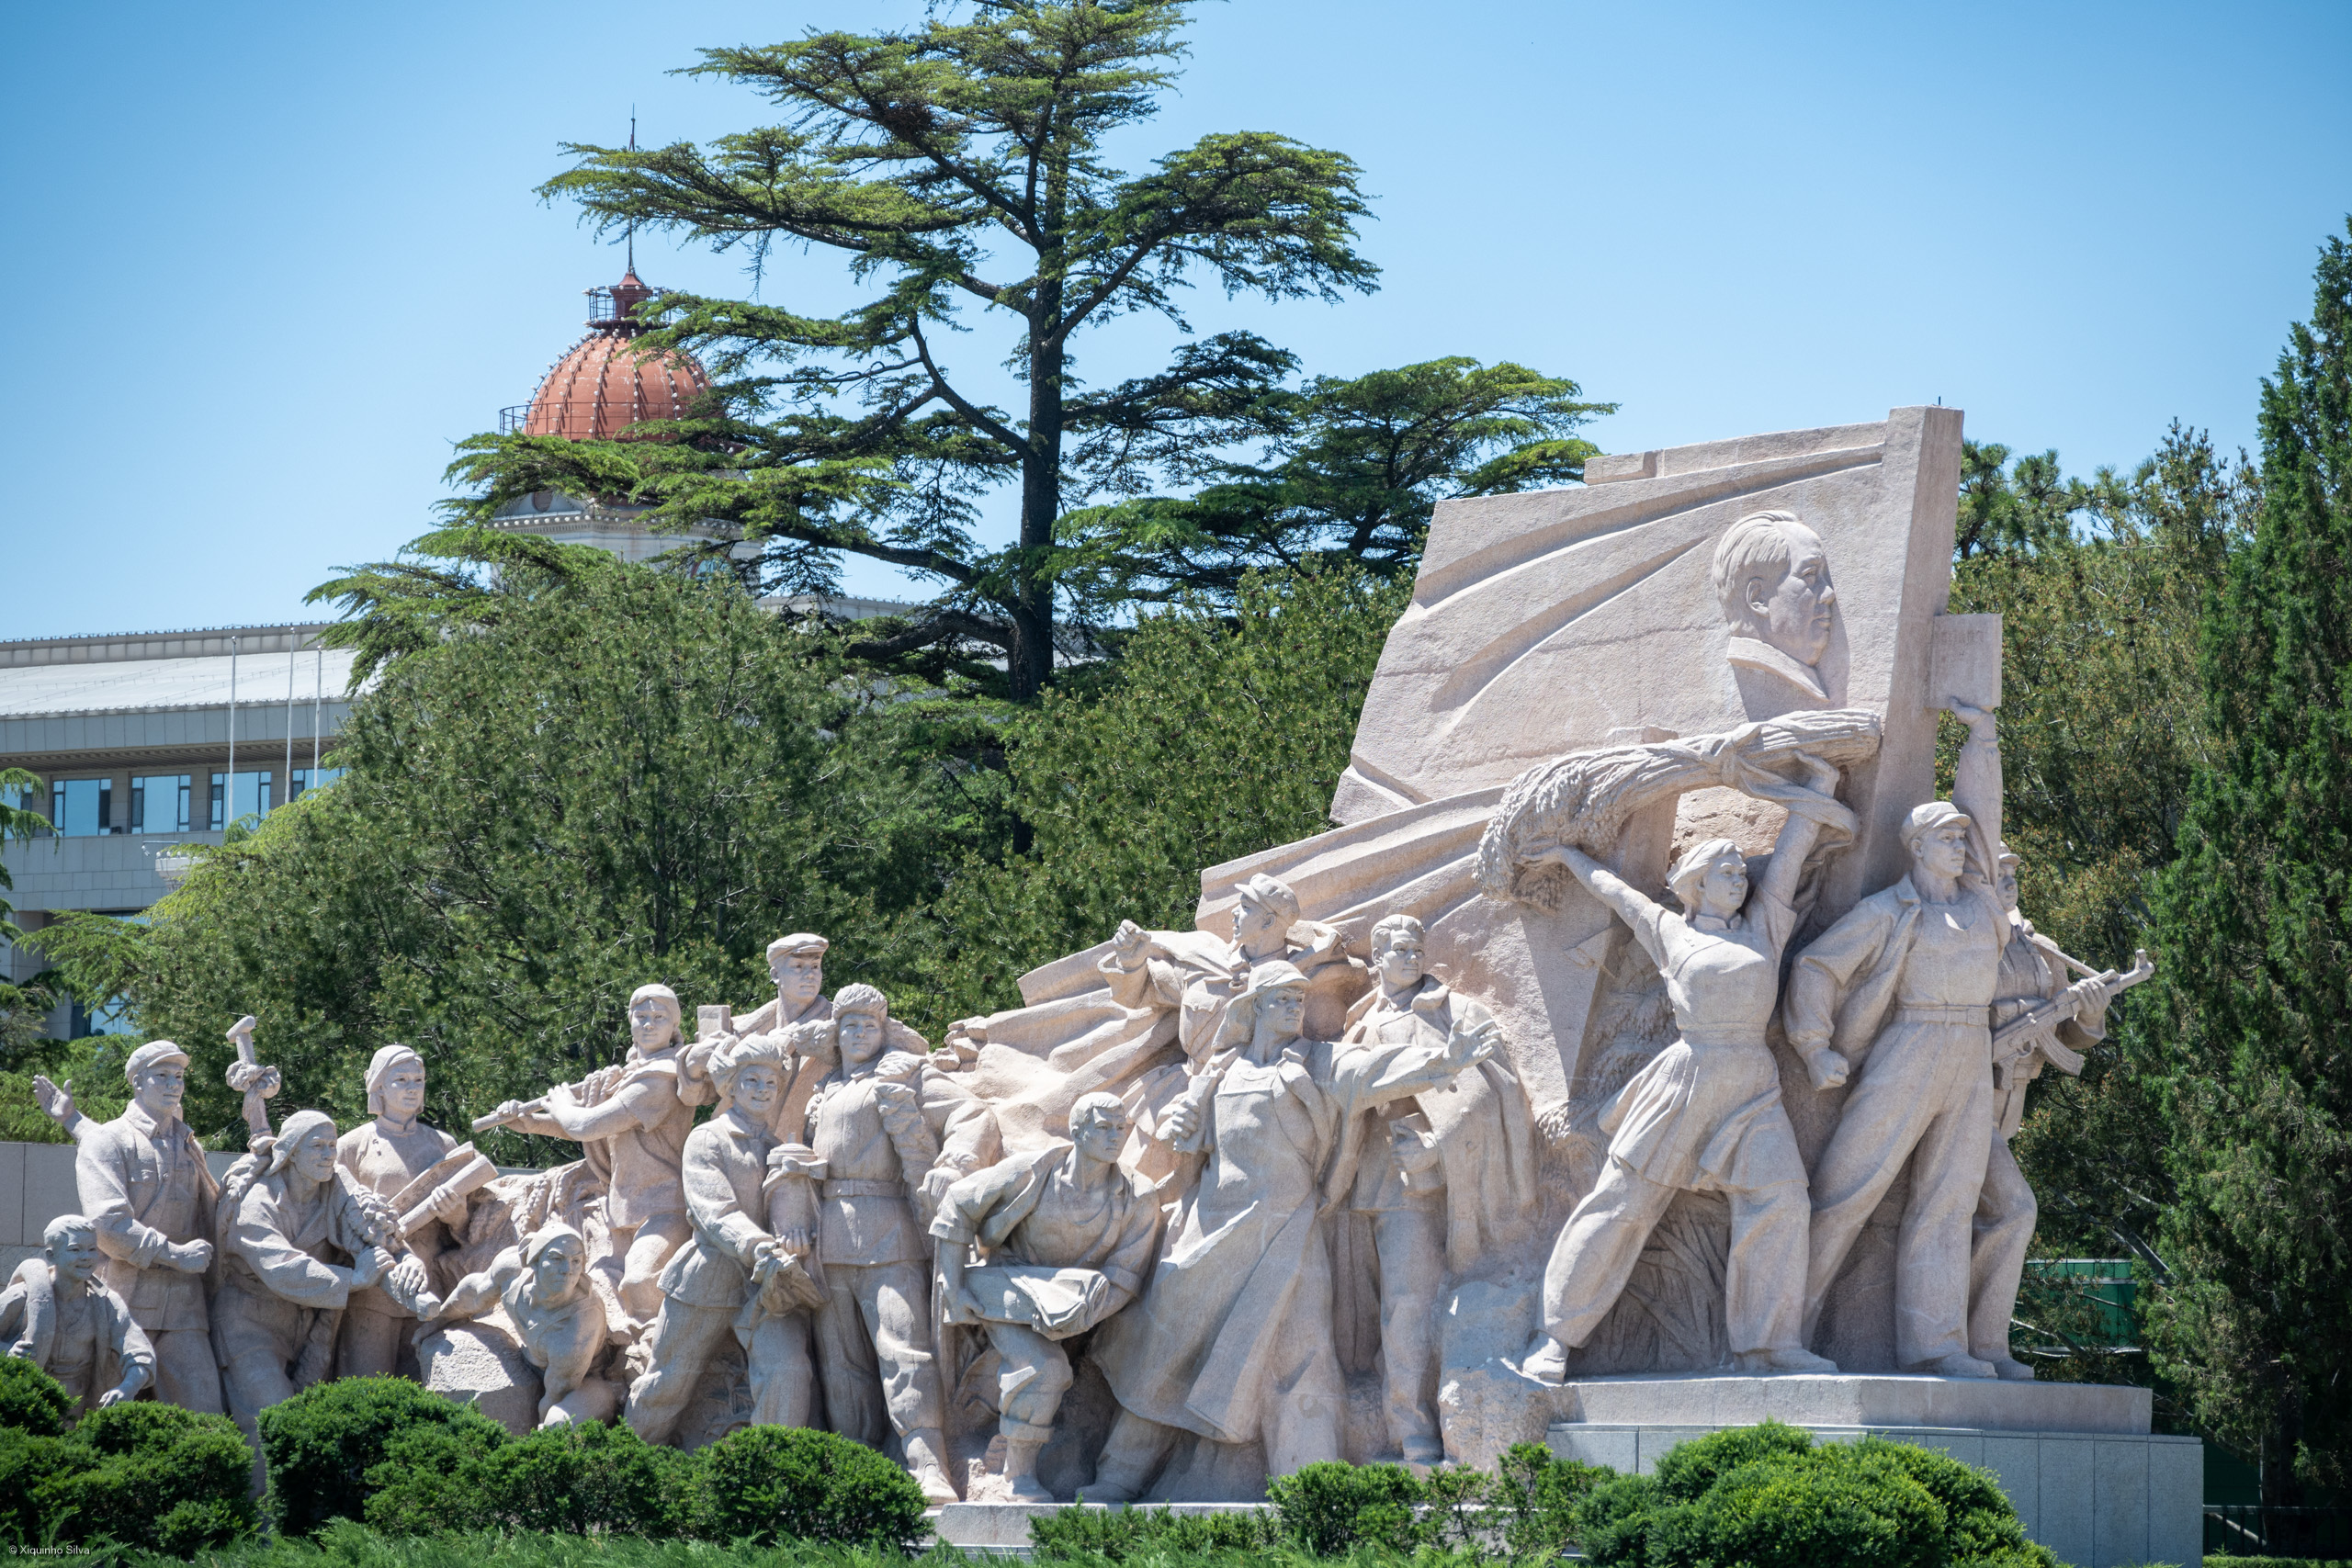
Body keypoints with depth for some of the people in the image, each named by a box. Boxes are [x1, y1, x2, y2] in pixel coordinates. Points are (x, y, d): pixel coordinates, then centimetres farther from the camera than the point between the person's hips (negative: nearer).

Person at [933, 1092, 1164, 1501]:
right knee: (1044, 1368, -25)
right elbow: (958, 1205, -8)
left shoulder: (1138, 1201, -12)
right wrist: (950, 1284, -11)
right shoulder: (1032, 1172, -17)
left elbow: (1123, 1279, -11)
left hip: (1070, 1302, 5)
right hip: (1012, 1292, -5)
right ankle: (1019, 1475, -14)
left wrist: (1080, 1316, -28)